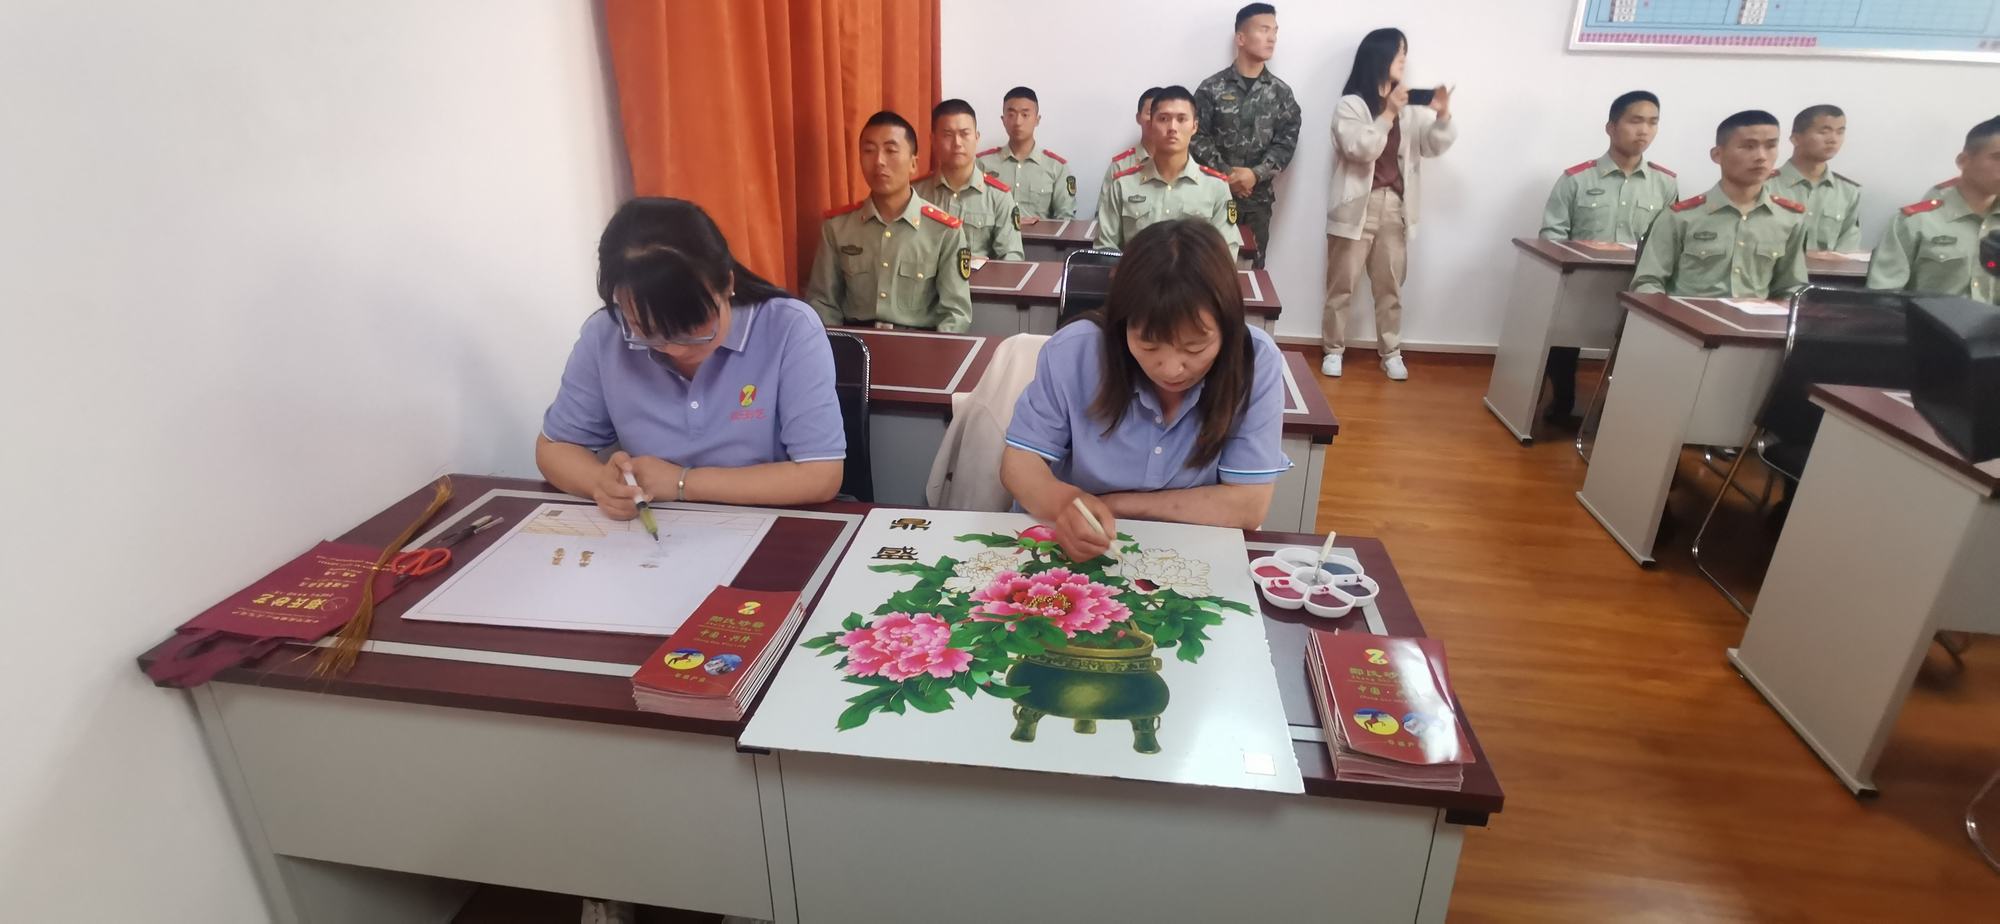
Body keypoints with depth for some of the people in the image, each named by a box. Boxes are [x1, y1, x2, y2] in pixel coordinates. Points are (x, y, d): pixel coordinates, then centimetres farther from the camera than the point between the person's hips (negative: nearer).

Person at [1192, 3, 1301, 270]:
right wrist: (1226, 174, -14)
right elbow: (1197, 137, -5)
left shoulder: (1281, 93, 7)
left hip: (1258, 198, 2)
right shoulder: (1212, 87, 0)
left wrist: (1256, 174, -15)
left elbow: (1286, 142, 0)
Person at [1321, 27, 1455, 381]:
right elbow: (1361, 149, -14)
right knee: (1343, 284, 2)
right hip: (1358, 205, -4)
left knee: (1390, 285, 9)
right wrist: (1388, 113, -17)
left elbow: (1435, 145, 7)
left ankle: (1391, 353, 18)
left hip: (1395, 206, 4)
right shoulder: (1350, 105, -2)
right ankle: (1333, 350, 13)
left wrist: (1442, 115, -9)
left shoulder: (1409, 108, 11)